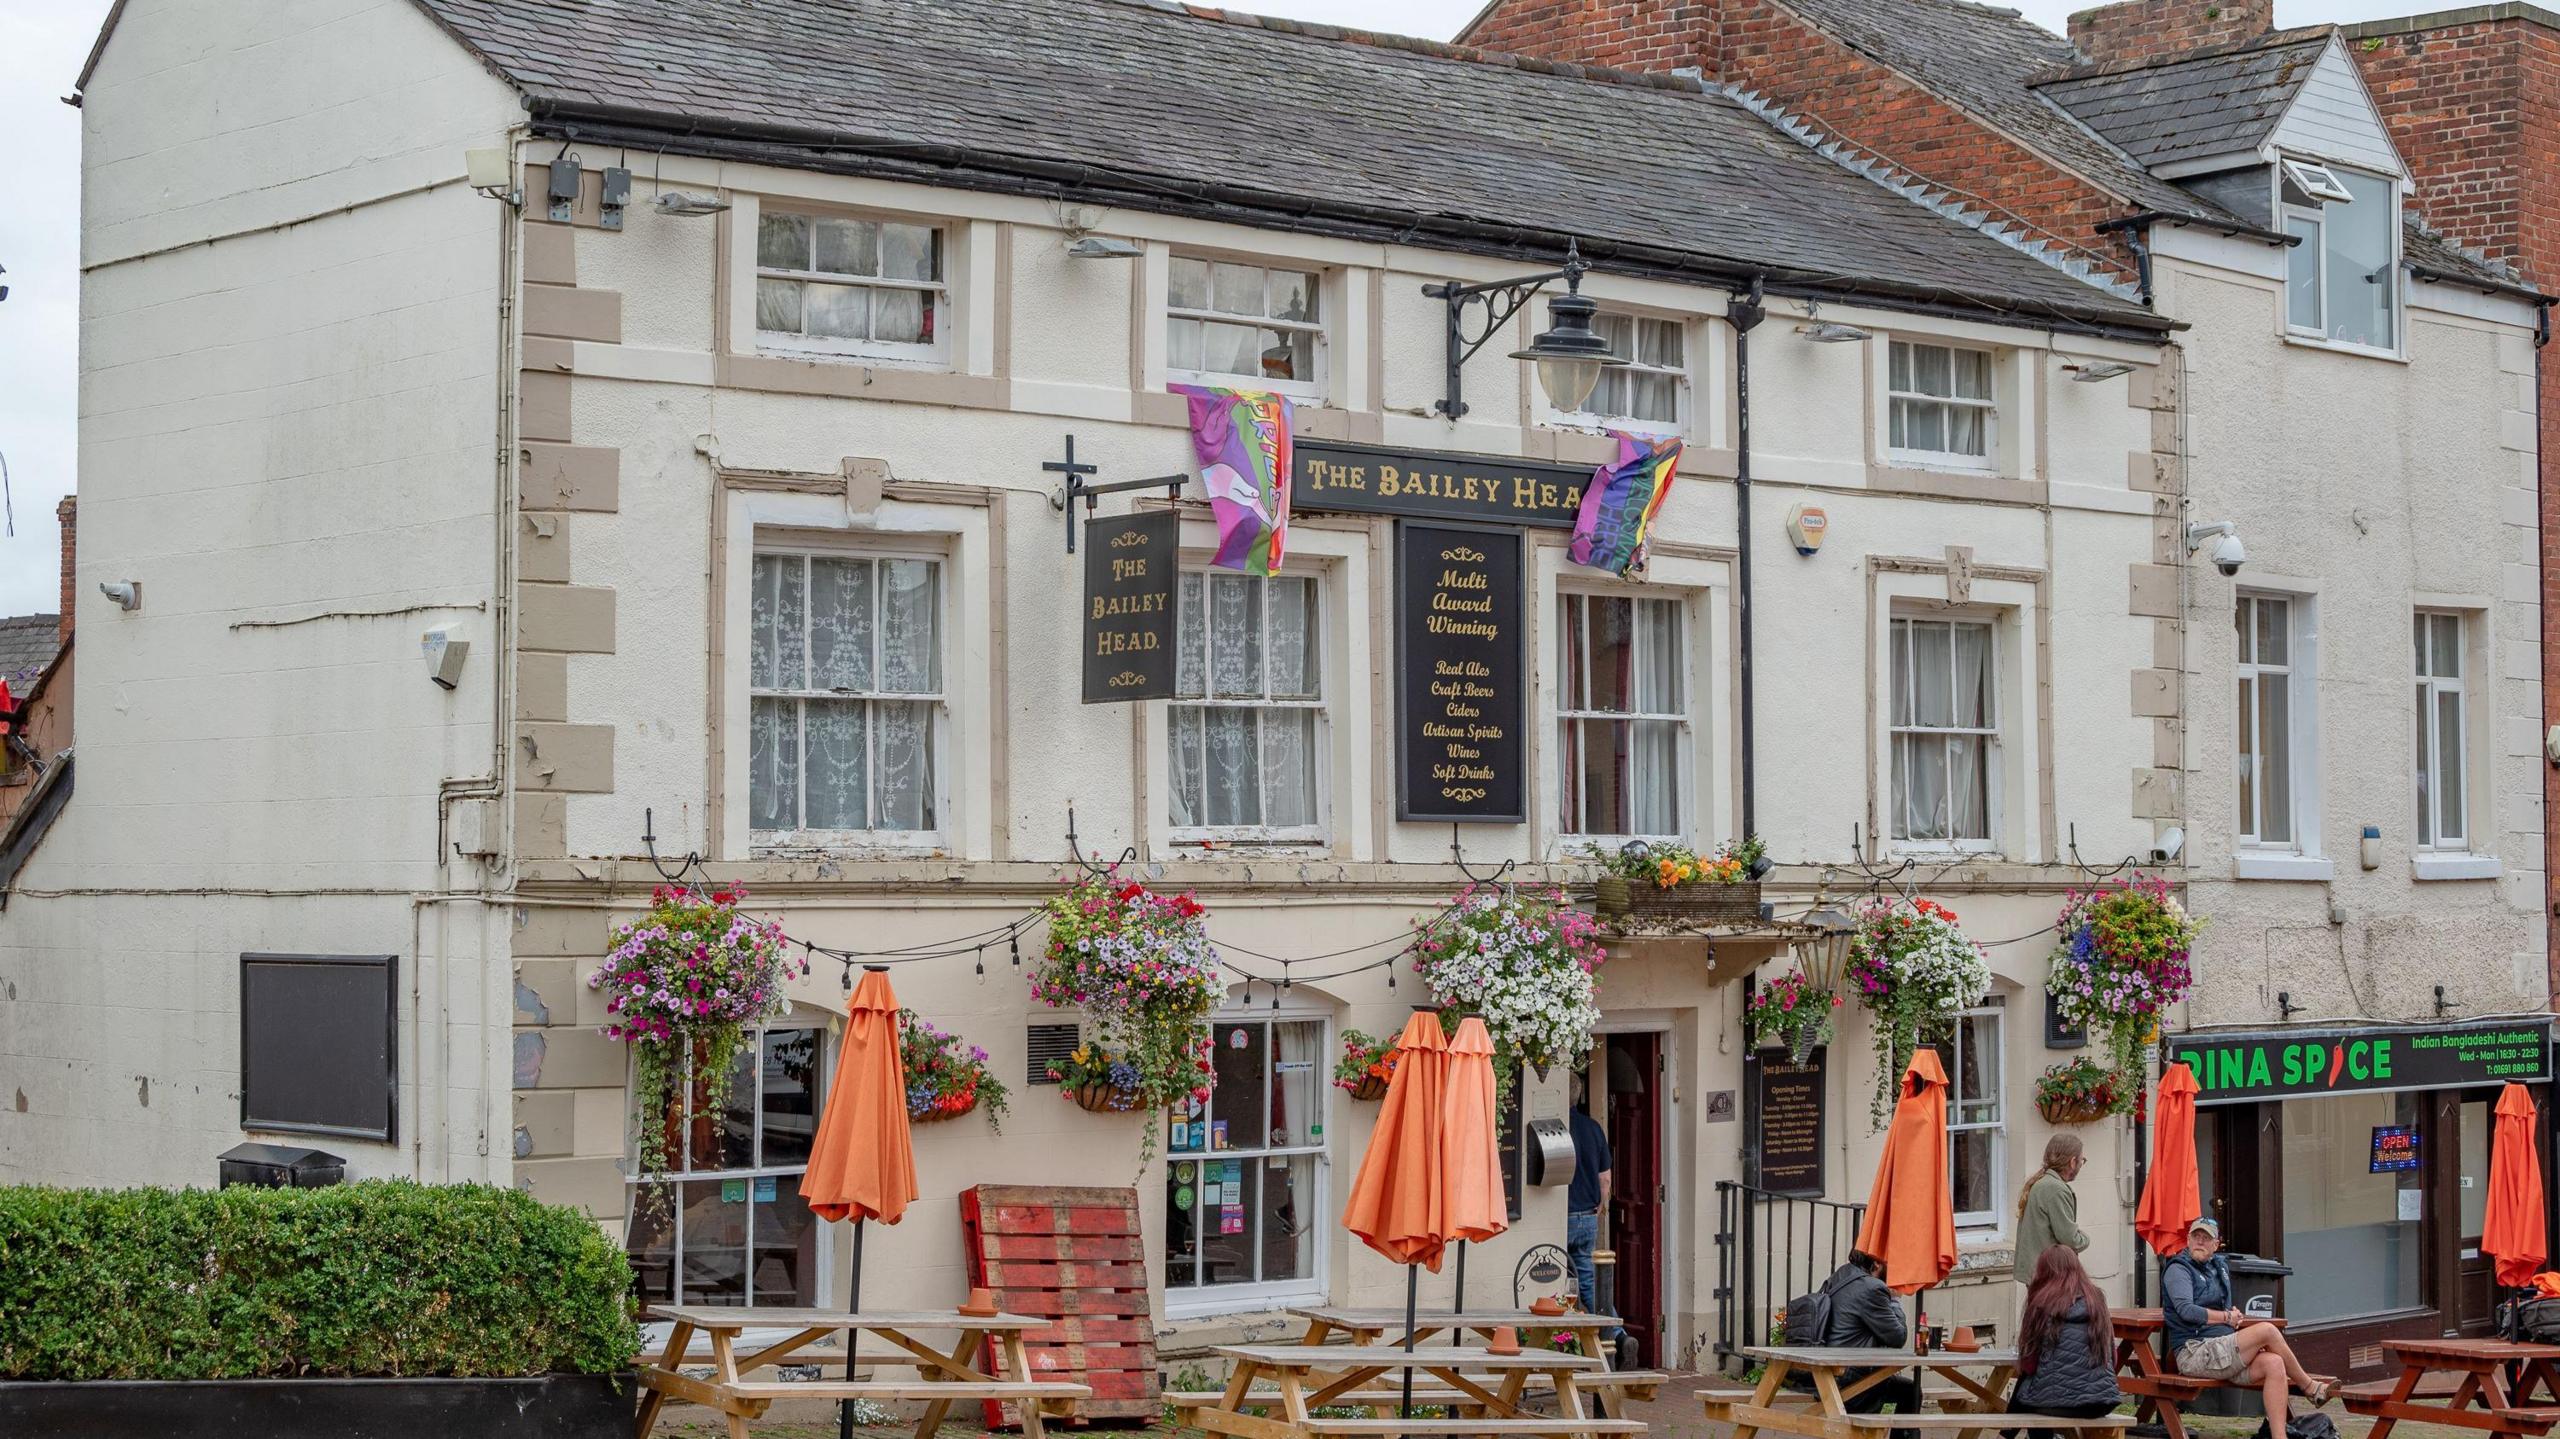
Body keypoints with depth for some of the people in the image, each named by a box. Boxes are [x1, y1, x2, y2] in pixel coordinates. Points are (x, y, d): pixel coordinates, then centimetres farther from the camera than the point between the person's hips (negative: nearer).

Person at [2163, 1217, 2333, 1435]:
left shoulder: (2220, 1266, 22)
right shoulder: (2178, 1269, -3)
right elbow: (2186, 1310, -17)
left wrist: (2234, 1313, 13)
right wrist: (2227, 1317, -7)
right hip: (2194, 1353, -8)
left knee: (2274, 1364, -22)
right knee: (2267, 1331, -20)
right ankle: (2310, 1388, -3)